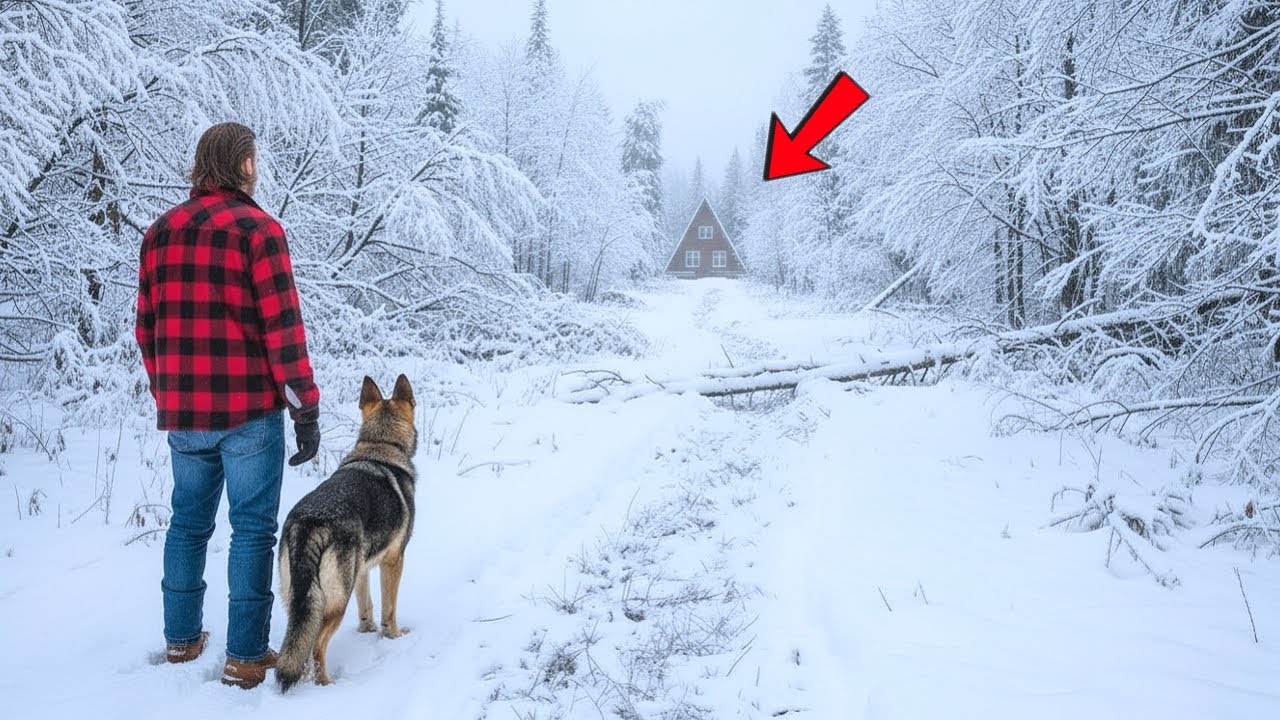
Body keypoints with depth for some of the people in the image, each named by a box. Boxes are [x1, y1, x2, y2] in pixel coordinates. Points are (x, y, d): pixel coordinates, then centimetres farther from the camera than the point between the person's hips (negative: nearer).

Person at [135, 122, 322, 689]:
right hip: (249, 412, -6)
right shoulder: (257, 228, -10)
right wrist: (306, 410, -10)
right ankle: (246, 656, 6)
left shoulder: (161, 232, 9)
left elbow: (147, 328, 12)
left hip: (183, 415, 6)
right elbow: (283, 329, -14)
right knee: (253, 529, 2)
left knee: (188, 522, 18)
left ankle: (181, 638, 28)